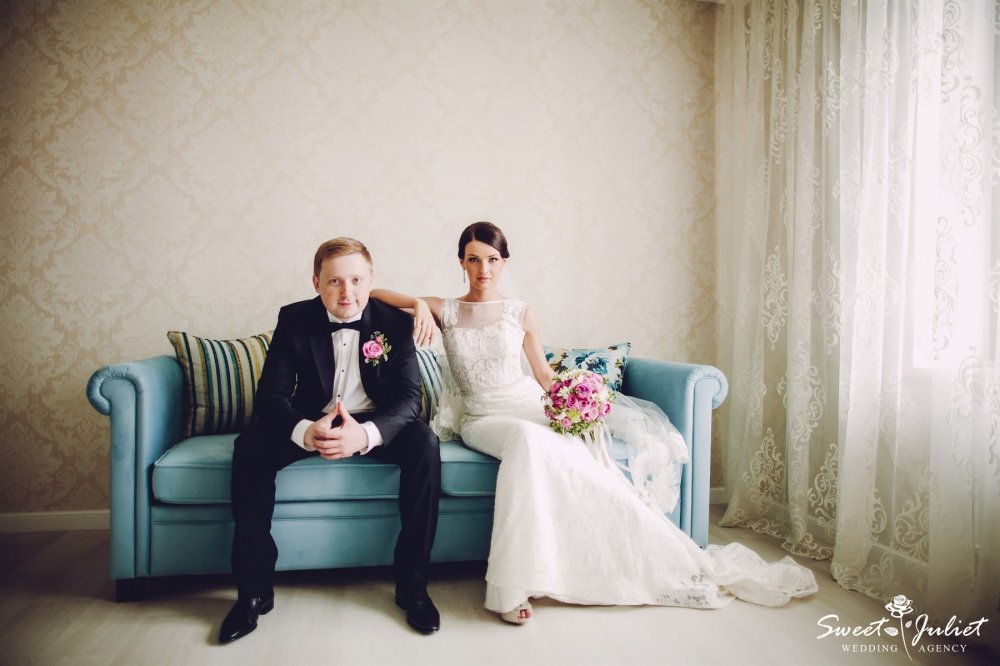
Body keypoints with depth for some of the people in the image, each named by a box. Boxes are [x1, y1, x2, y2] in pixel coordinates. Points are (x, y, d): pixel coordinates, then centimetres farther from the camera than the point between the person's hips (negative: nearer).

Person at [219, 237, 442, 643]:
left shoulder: (395, 323, -10)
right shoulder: (294, 320, -8)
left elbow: (409, 397, -17)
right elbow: (271, 394, -14)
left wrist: (366, 433, -40)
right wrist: (305, 431, -39)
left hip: (375, 426, -1)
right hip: (311, 424, 1)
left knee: (424, 444, -30)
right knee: (249, 447, -25)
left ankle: (412, 585, -17)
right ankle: (254, 590, -12)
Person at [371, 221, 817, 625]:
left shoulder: (520, 314, 10)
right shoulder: (445, 311, 8)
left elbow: (544, 375, 13)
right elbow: (373, 294, 4)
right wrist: (419, 303, -13)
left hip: (529, 408, 2)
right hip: (482, 419, -1)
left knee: (578, 457, -29)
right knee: (526, 438, -37)